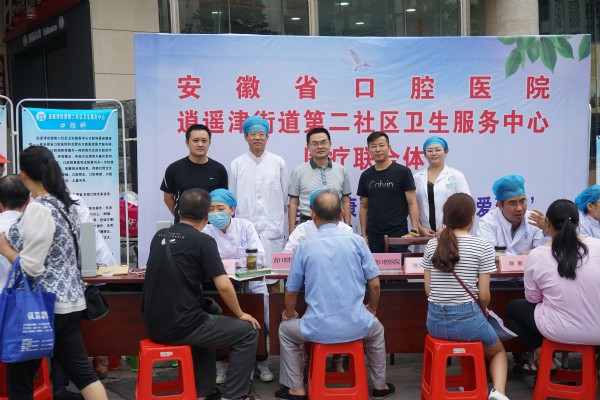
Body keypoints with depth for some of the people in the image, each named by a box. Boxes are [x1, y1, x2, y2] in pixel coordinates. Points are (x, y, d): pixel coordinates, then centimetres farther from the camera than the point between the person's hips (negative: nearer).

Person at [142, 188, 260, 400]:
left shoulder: (159, 236, 10)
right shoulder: (203, 241, -10)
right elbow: (224, 286, -14)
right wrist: (241, 314, 2)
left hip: (154, 325, 7)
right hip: (180, 326, -7)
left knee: (207, 319, 34)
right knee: (247, 332, 8)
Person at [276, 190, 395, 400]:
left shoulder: (305, 246, -2)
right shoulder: (357, 241, -2)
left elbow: (291, 291, 6)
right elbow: (374, 284, 2)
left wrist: (289, 314, 27)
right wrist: (372, 308, 23)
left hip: (319, 329, -1)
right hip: (356, 326, 2)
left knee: (286, 330, 29)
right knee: (376, 330, 36)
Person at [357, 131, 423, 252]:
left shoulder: (402, 172, -3)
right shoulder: (366, 176, 8)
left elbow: (412, 203, -4)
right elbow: (364, 207, 12)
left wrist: (415, 230, -13)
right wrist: (363, 234, 5)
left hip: (398, 235, -3)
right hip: (373, 237, 3)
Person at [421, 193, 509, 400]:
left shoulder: (432, 245, 1)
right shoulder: (483, 247, -9)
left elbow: (428, 290, 3)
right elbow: (484, 296, -7)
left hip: (435, 320, 4)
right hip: (467, 318, -4)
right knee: (498, 351, 28)